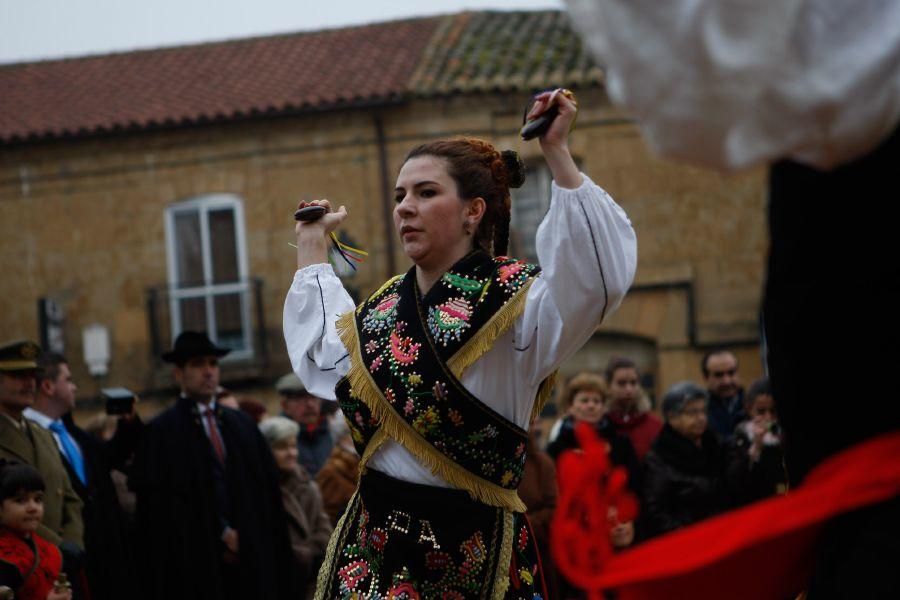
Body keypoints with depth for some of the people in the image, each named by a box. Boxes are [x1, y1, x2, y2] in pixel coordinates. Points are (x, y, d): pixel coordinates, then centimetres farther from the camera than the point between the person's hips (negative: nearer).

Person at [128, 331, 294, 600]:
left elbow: (267, 488, 13)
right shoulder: (161, 432, -2)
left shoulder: (241, 425, 14)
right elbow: (165, 503, -7)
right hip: (195, 567, -4)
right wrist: (221, 534, -7)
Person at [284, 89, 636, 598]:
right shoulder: (384, 308, 10)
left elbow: (597, 273, -29)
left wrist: (557, 153, -29)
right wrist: (313, 245, 33)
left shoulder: (512, 300, -9)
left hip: (470, 550, -6)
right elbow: (320, 357, 30)